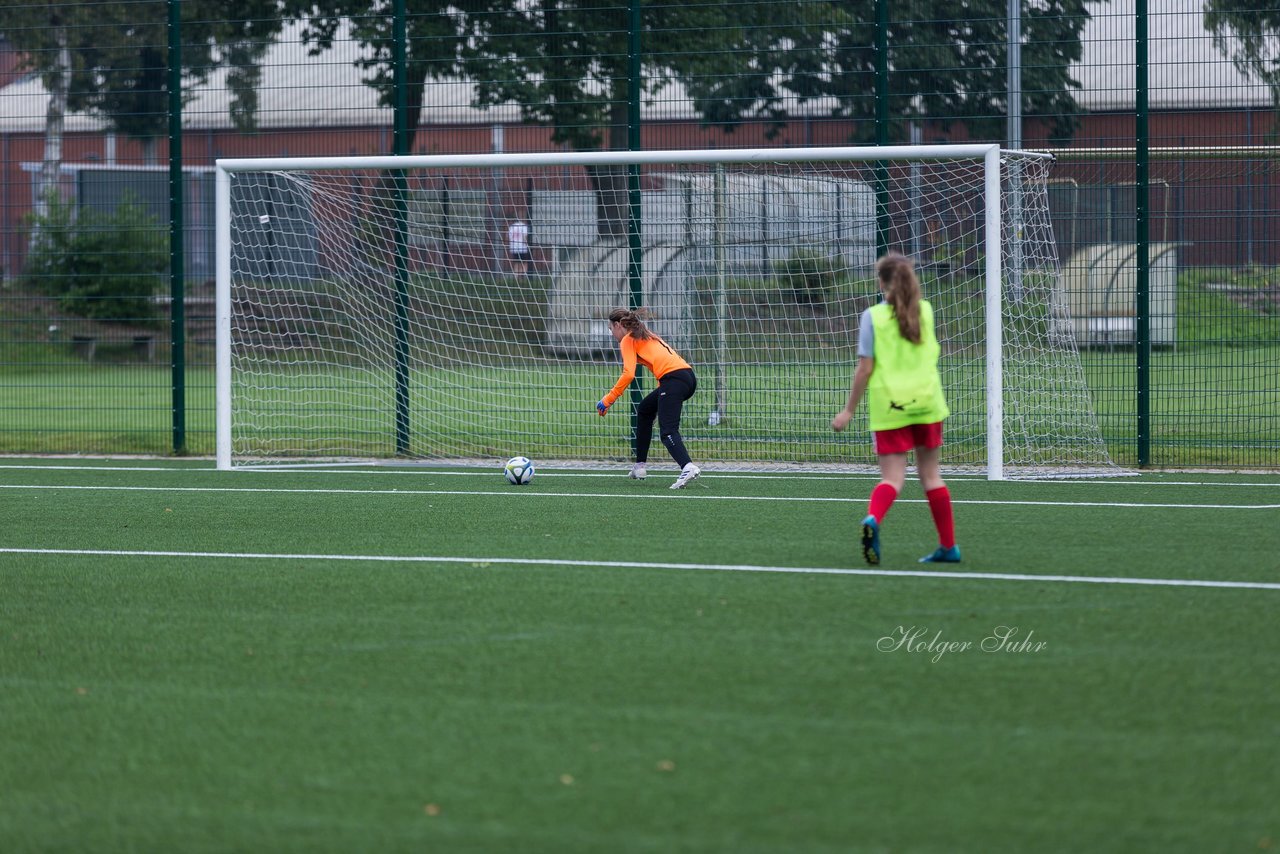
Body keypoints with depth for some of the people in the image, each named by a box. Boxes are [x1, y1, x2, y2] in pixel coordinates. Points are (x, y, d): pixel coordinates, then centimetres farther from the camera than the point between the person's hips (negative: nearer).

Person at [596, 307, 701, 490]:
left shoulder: (627, 340, 4)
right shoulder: (647, 336, 30)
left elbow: (628, 374, -8)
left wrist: (608, 399, -5)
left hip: (673, 378, -9)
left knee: (668, 431, -18)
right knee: (644, 411, 28)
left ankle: (688, 467, -45)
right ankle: (639, 466, 30)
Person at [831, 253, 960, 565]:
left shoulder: (873, 316, -5)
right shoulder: (925, 310, 5)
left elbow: (865, 368, -8)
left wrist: (849, 410, 0)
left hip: (888, 406, -2)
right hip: (926, 400, 2)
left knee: (892, 477, -3)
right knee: (930, 474, 14)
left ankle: (873, 519, -34)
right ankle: (949, 546, 17)